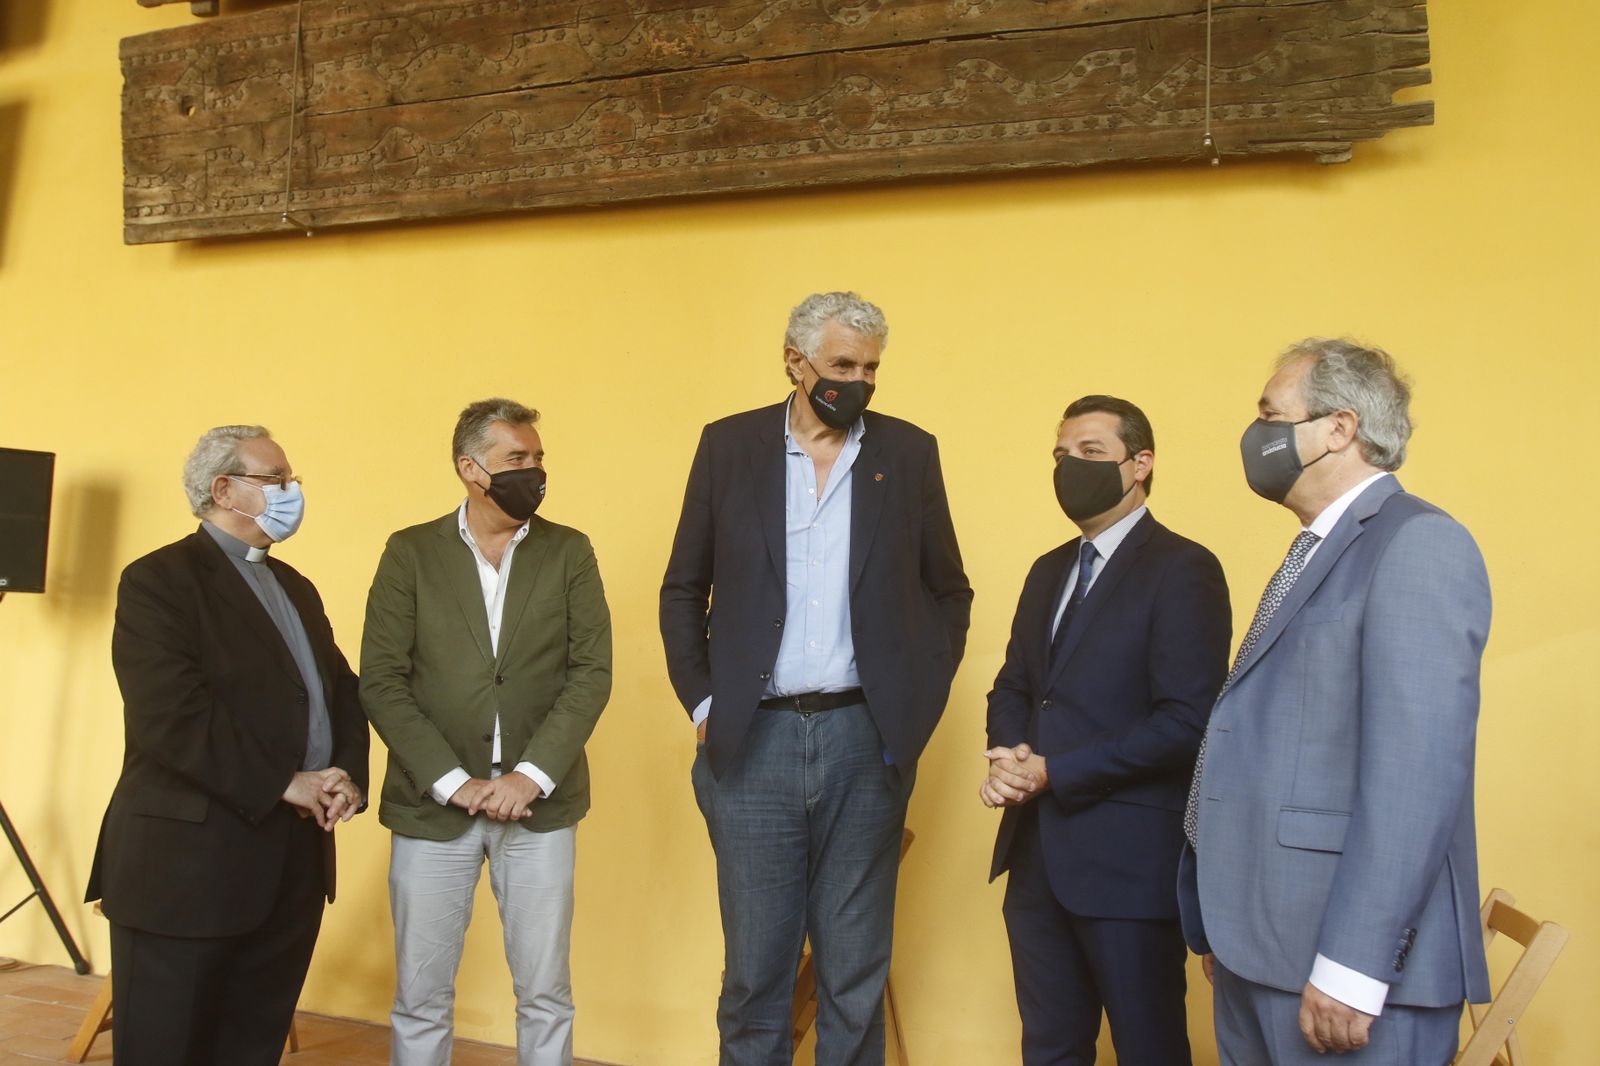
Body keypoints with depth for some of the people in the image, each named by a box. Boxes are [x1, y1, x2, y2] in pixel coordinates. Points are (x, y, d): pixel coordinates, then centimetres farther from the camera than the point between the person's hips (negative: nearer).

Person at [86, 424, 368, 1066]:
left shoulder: (293, 587, 18)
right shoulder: (158, 580, -8)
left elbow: (340, 688, 15)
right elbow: (170, 718, -19)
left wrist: (348, 774, -4)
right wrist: (282, 784, -17)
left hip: (295, 863, 7)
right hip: (190, 863, -7)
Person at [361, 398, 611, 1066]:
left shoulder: (569, 553, 4)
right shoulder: (411, 552, 1)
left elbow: (592, 672, -2)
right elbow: (382, 681, -5)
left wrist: (531, 775, -13)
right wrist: (454, 782, -13)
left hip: (539, 804, 1)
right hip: (433, 804, 0)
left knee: (545, 997, 8)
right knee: (420, 999, 8)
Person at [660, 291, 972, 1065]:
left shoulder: (909, 453, 5)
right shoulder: (729, 445, 4)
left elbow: (948, 591, 12)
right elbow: (683, 590, 9)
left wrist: (921, 700, 4)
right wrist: (701, 703, 1)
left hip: (864, 739, 1)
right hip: (754, 740, 0)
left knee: (856, 973, 9)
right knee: (755, 970, 8)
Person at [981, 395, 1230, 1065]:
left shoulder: (1182, 569, -9)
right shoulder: (1049, 571, 16)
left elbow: (1186, 722, -17)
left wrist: (1054, 773, -16)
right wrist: (1007, 755, -3)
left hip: (1128, 855, -7)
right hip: (1038, 854, 7)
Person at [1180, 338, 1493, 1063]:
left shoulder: (1418, 543, -12)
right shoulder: (1318, 553, 17)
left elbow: (1416, 772, -21)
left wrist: (1349, 969, -23)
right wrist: (1225, 933, 16)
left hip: (1346, 957, -9)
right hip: (1258, 948, 9)